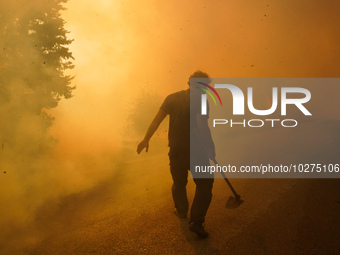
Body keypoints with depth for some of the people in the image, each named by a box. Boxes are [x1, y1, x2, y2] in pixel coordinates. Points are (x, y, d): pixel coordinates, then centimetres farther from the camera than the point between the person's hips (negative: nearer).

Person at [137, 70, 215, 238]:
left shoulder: (172, 98, 4)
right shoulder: (200, 101, -12)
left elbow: (156, 120, 2)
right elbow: (203, 127, -24)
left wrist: (146, 139, 8)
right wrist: (212, 151, -19)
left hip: (175, 151, 5)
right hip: (195, 151, -5)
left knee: (179, 183, 24)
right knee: (205, 184, 7)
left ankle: (181, 211, 44)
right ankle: (196, 221, -3)